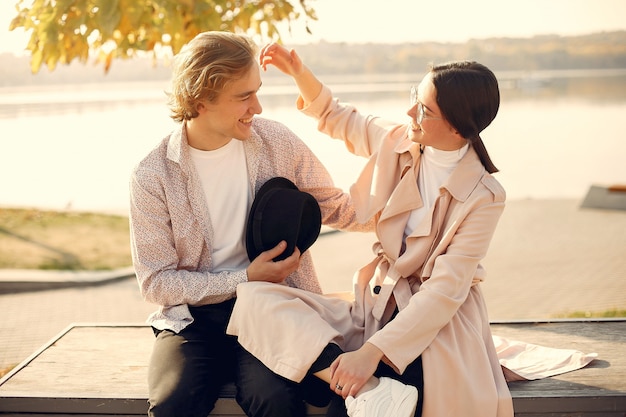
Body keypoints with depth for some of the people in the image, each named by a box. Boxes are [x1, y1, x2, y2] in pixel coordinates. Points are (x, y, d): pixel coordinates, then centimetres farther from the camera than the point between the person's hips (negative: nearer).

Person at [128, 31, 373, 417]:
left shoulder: (278, 143, -1)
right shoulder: (152, 176, -7)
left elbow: (336, 208, 14)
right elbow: (155, 281, -5)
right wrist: (243, 280, -12)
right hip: (194, 317, 0)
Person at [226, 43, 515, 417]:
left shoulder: (484, 197, -14)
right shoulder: (396, 140, 1)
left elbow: (446, 289, -20)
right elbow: (337, 118, 21)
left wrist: (372, 352, -28)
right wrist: (298, 72, 3)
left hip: (437, 324, -7)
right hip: (373, 308, 7)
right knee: (254, 299, -21)